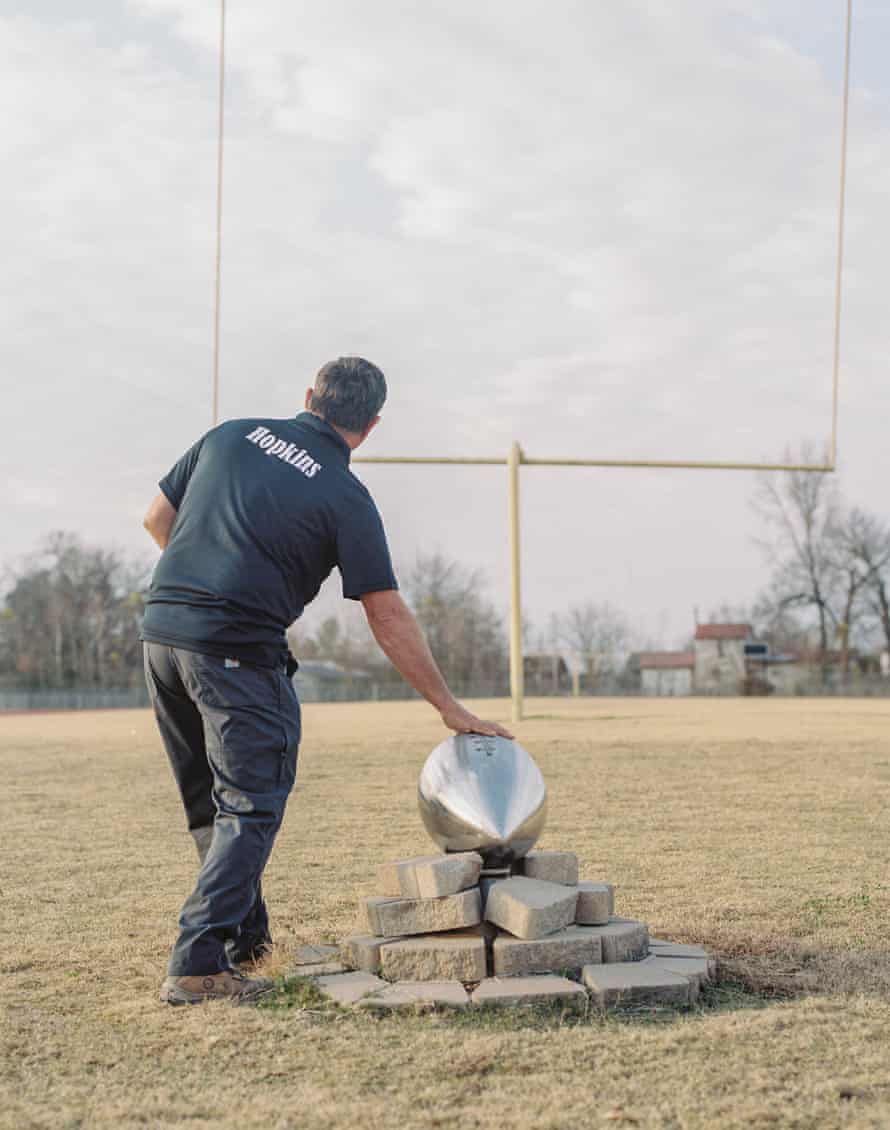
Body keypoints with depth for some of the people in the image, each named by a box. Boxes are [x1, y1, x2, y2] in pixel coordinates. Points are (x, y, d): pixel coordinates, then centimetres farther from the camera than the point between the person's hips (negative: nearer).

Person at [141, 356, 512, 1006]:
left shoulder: (230, 435, 11)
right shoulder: (346, 497, -4)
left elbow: (157, 519, 17)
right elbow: (389, 618, -3)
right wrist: (450, 709, 4)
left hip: (161, 633, 7)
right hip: (237, 653, -7)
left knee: (210, 803, 19)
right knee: (250, 808, 1)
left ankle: (243, 937, 30)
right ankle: (198, 965, -6)